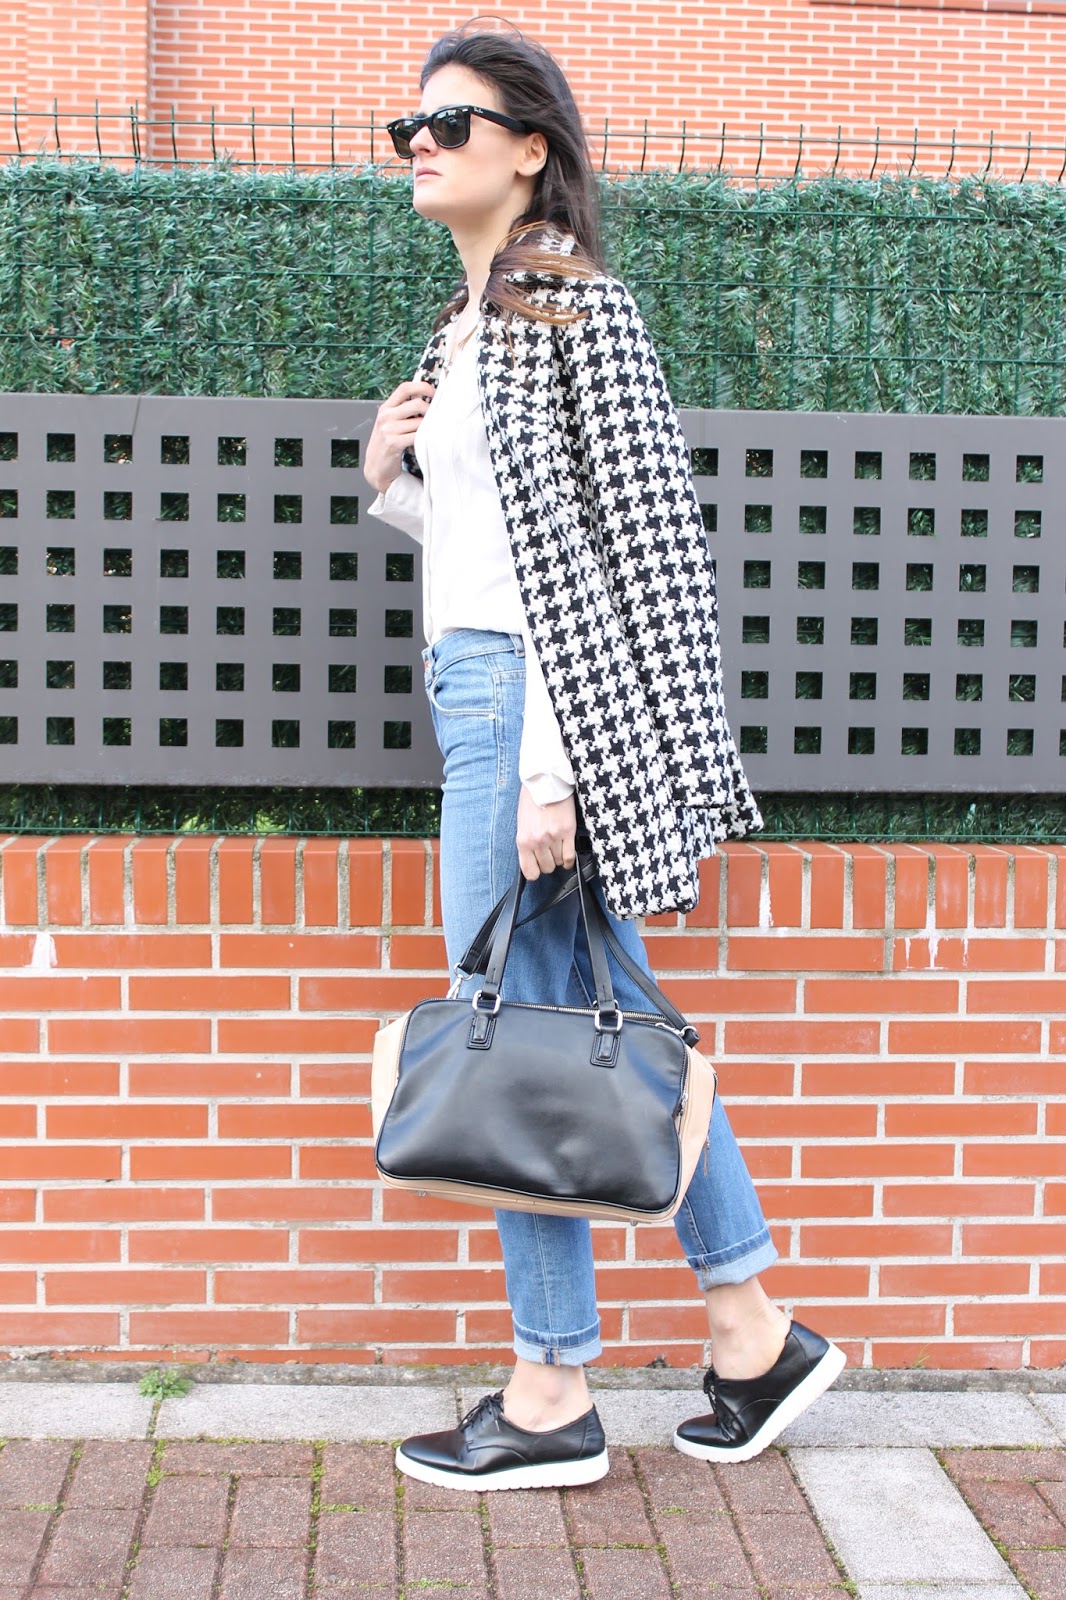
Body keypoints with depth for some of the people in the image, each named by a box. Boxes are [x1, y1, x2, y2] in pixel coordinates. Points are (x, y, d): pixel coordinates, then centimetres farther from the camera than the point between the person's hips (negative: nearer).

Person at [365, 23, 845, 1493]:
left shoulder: (571, 304, -9)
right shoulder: (474, 316, 19)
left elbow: (590, 547, -16)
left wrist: (549, 765, -21)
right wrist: (388, 475, 5)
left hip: (530, 699, -10)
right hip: (479, 689, 10)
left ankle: (553, 1398, 11)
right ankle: (755, 1333, 23)